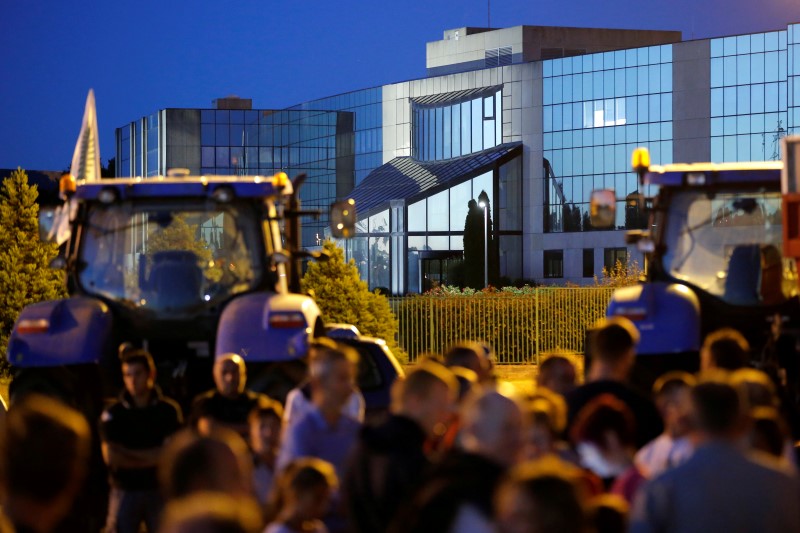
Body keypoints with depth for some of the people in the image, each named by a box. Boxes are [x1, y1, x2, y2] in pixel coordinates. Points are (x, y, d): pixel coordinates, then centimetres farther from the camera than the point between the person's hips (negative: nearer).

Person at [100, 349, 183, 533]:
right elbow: (110, 456, -6)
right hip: (125, 491, 0)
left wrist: (128, 454, -9)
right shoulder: (113, 414, 0)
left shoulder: (168, 410, 0)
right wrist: (150, 459, -6)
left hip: (160, 490, 0)